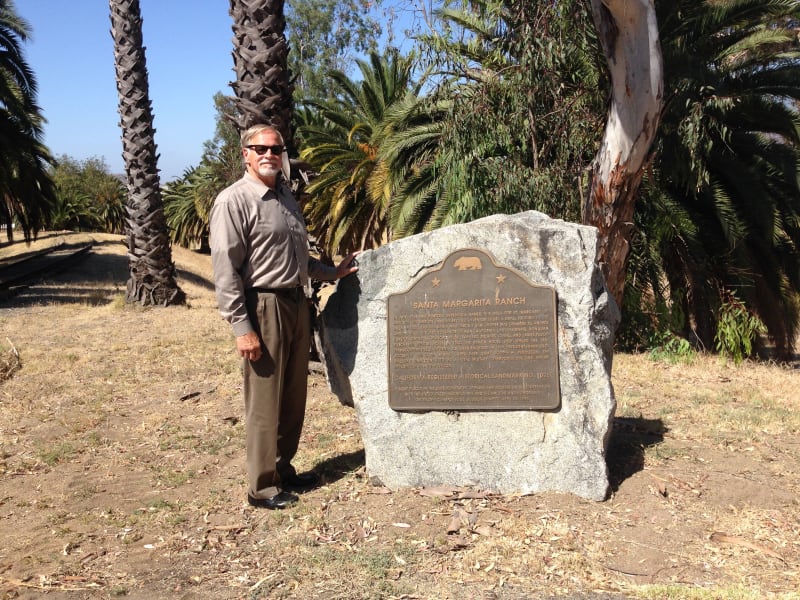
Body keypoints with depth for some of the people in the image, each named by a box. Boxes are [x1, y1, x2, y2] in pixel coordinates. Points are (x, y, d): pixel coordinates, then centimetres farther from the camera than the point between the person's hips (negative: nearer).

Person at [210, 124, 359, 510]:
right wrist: (242, 327, -19)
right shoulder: (234, 200, -10)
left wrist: (331, 273, 21)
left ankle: (283, 470, 30)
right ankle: (262, 488, 12)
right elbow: (225, 269, -15)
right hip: (263, 307, -8)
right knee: (264, 403, -1)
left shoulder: (285, 196, 15)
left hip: (296, 304, 8)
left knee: (293, 399, 15)